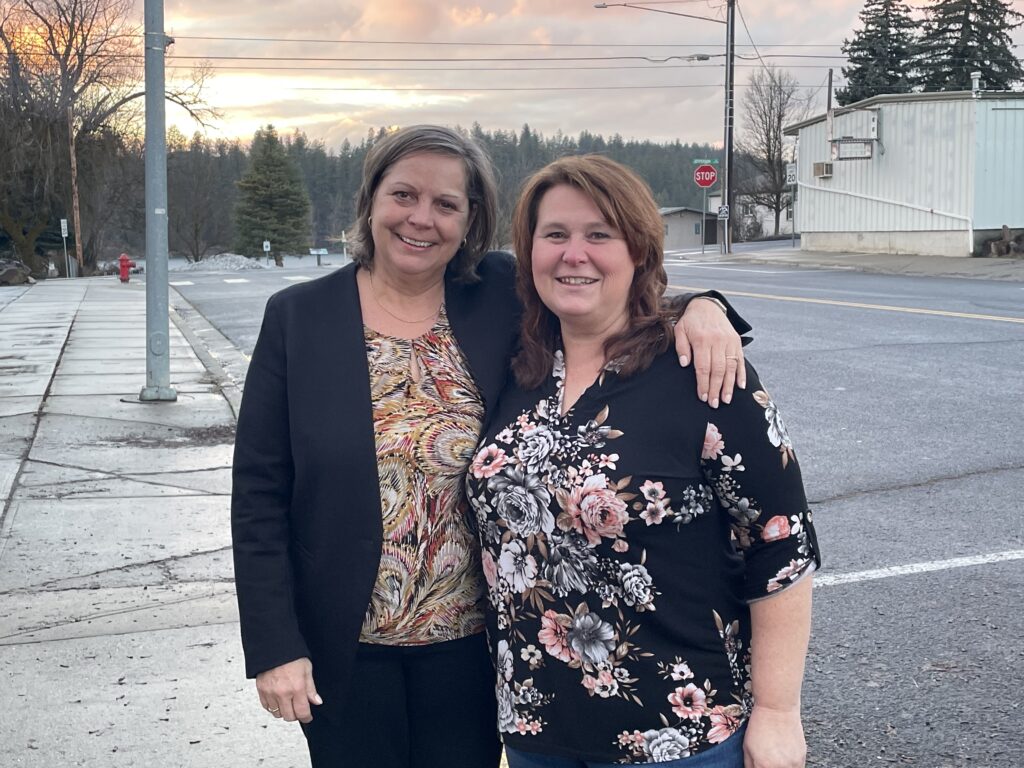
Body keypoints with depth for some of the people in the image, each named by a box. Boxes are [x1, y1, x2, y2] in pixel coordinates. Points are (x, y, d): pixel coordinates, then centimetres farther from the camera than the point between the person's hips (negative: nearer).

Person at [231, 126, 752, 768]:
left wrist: (696, 306, -21)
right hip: (345, 647, 0)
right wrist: (274, 648, -8)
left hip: (471, 642, 1)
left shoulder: (503, 296, -4)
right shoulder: (298, 318, -5)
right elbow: (260, 493, -4)